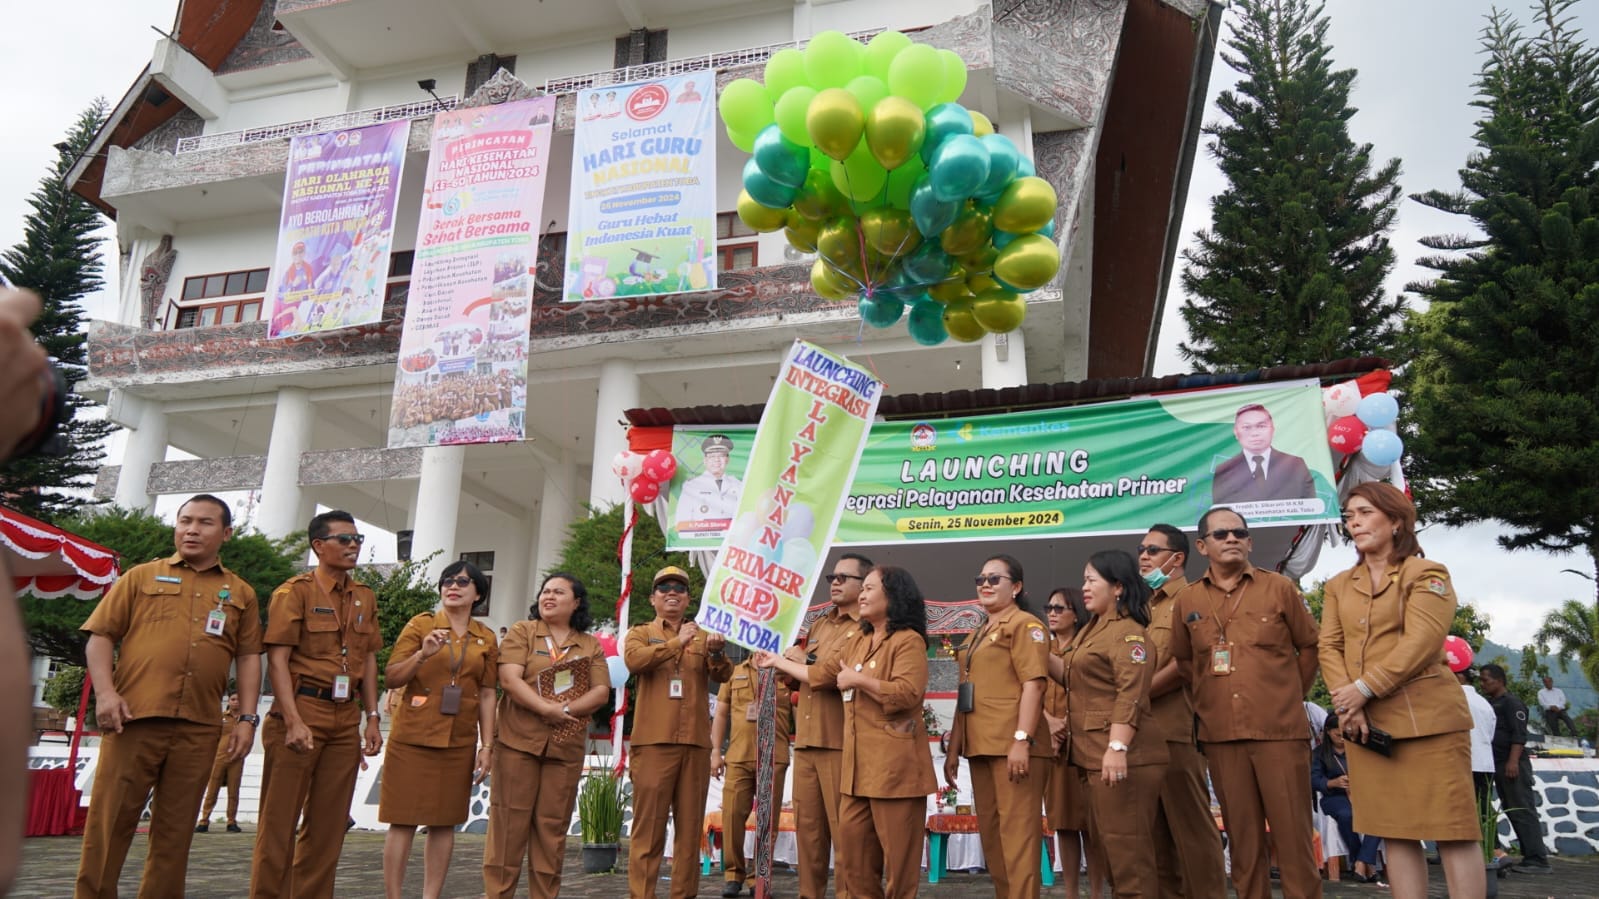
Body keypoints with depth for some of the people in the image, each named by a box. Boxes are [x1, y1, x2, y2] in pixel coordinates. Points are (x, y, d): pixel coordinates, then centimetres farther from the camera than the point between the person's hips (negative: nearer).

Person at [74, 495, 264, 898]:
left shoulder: (240, 594, 14)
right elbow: (100, 635, 6)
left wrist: (247, 718, 4)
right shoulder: (141, 577, 11)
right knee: (108, 821, 1)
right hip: (133, 718, -1)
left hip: (198, 729, 2)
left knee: (175, 831, 7)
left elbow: (249, 657, 12)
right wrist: (105, 692, -9)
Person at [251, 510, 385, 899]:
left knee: (328, 823, 11)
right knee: (280, 819, 1)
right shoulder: (295, 591, -5)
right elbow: (277, 659, -11)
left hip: (346, 719, 6)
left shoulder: (365, 597, 13)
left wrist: (372, 719, 9)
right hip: (303, 710, -6)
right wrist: (293, 721, -20)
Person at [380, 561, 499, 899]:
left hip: (459, 743, 3)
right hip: (413, 738, -3)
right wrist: (422, 654, -20)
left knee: (445, 823, 6)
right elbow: (391, 678, -3)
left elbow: (487, 694, 8)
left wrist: (486, 746, 3)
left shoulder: (486, 638, 8)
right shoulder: (420, 625, 1)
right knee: (403, 820, -1)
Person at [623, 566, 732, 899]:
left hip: (696, 744, 3)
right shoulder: (640, 633, 10)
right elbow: (634, 660, -13)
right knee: (648, 828, -2)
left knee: (690, 828, 7)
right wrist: (677, 642, -22)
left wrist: (716, 652, -22)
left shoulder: (703, 636, 16)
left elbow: (723, 676, -1)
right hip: (653, 742, -3)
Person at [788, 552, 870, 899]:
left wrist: (808, 663, -9)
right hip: (805, 741, 7)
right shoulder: (818, 626, 21)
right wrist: (789, 663, 8)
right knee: (807, 826, 11)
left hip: (842, 743, -7)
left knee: (844, 829, -2)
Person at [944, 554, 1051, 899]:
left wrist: (1022, 740, -23)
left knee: (1016, 832, -7)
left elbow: (1033, 683, -14)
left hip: (1011, 745, -9)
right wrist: (953, 749, 18)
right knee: (990, 833, 12)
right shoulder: (977, 635, 20)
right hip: (981, 747, 9)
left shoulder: (1024, 624, -4)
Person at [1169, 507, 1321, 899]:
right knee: (1241, 834, 10)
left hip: (1280, 728, -2)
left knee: (1292, 831, 1)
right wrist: (1206, 700, 10)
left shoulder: (1279, 587, 2)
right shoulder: (1186, 601, 6)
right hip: (1220, 734, 2)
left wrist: (1289, 695, 5)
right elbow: (1182, 660, 17)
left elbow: (1310, 646, 7)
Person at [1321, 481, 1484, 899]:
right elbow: (1329, 647, 6)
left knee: (1452, 827, -3)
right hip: (1366, 722, 5)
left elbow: (1420, 643, -13)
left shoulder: (1428, 574, 0)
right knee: (1394, 831, 7)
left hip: (1428, 718, -5)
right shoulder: (1338, 585, 15)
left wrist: (1364, 688, -19)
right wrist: (1346, 701, -11)